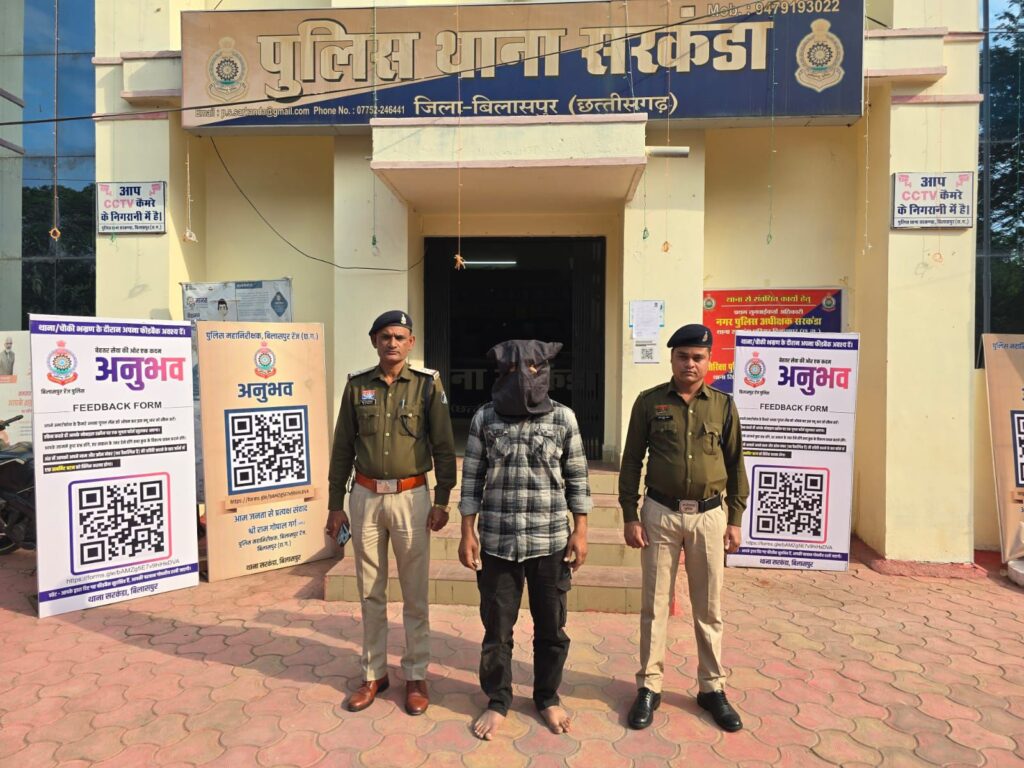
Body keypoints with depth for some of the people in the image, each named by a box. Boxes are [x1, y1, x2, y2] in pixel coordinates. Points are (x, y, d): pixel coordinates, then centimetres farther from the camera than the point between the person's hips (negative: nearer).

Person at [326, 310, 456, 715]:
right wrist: (335, 504, 7)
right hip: (365, 496, 3)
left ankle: (416, 675, 23)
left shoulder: (427, 384, -3)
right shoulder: (357, 385, 4)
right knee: (370, 592, 13)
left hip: (411, 496, -2)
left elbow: (444, 446, -2)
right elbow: (342, 447, 8)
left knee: (415, 594, 7)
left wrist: (442, 501, -5)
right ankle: (374, 673, 28)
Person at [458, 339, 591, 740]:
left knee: (551, 627, 14)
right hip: (497, 542, 0)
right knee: (496, 628, 12)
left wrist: (580, 531, -1)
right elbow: (472, 478, 1)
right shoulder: (484, 418, -2)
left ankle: (548, 697, 36)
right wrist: (467, 533, -1)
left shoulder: (564, 418, -2)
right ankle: (497, 700, 33)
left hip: (551, 542, 0)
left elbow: (577, 478, 2)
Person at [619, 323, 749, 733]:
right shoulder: (649, 402, -1)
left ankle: (712, 688, 27)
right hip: (660, 514, -1)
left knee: (709, 607, 11)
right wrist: (630, 516, -3)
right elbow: (631, 461, 1)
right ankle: (649, 686, 22)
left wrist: (735, 520, 4)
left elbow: (735, 465, 7)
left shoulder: (723, 405, 3)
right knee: (654, 604, 8)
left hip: (709, 515, 1)